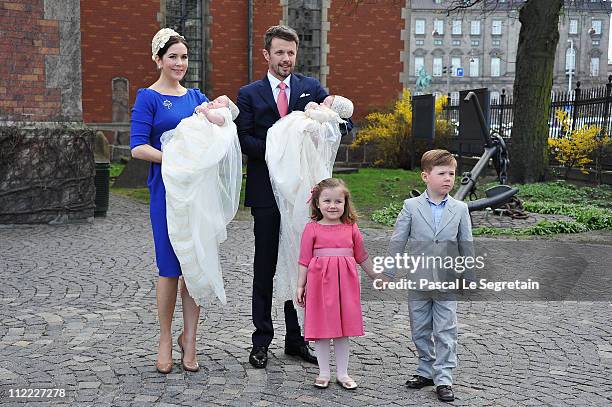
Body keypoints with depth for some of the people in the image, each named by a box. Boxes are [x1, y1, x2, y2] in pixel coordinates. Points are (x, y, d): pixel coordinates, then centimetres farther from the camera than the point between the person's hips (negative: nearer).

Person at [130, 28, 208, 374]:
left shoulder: (195, 96, 14)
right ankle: (166, 339, 17)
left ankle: (189, 338, 16)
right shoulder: (148, 98, -1)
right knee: (170, 266, 1)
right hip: (168, 188, -4)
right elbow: (138, 147, -10)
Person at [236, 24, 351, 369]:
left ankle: (296, 339, 19)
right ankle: (262, 340, 16)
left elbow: (346, 123, 2)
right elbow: (244, 138, -6)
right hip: (266, 191, -1)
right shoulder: (250, 93, 4)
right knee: (265, 268, 6)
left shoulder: (312, 88, 8)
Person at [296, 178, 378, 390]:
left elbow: (361, 256, 15)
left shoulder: (351, 228, 5)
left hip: (345, 283, 2)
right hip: (320, 282, -2)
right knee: (321, 328, 4)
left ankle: (342, 373, 21)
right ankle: (324, 372, 18)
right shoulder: (312, 229, -2)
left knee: (343, 329, 9)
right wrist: (300, 285, -2)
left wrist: (376, 276, 21)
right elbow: (305, 260, 0)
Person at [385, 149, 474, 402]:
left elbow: (466, 246, 7)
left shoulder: (460, 209, 1)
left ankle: (443, 378, 11)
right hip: (417, 281, 1)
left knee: (445, 333, 2)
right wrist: (388, 273, -3)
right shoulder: (411, 206, -2)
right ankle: (426, 371, 28)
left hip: (447, 283, 0)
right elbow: (397, 242, -1)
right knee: (420, 331, 13)